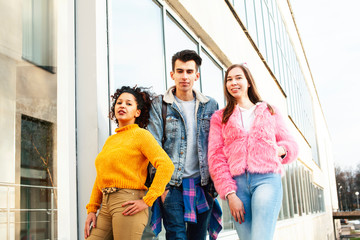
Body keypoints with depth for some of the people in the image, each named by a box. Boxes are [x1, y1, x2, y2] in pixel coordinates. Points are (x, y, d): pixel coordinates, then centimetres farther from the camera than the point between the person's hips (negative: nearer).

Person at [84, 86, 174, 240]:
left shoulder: (141, 135, -2)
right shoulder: (110, 140, 19)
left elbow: (166, 166, -15)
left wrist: (147, 201, -16)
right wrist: (92, 209, 13)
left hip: (128, 203, -6)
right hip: (106, 205, 7)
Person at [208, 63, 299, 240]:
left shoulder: (269, 112, 19)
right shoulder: (220, 117, 15)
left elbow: (290, 143, 22)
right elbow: (216, 158, 6)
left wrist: (282, 150, -3)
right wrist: (229, 194, -6)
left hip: (267, 179, -1)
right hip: (237, 182, 1)